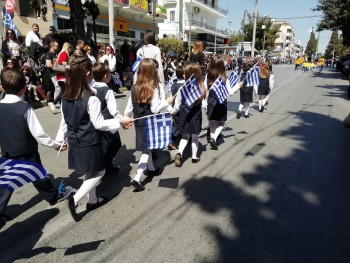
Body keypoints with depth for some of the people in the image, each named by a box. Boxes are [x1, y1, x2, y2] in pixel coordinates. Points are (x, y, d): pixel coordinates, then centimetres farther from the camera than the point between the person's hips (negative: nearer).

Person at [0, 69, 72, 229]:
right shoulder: (25, 108, -22)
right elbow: (38, 134, -21)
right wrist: (56, 145, -9)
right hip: (27, 153, -4)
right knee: (38, 177, 17)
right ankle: (54, 196, 39)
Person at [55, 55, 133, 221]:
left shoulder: (65, 98, 0)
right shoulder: (91, 99, -22)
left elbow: (64, 122, 9)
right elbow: (99, 124, -17)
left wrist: (60, 139, 22)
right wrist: (120, 122, -9)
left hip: (75, 144, 7)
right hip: (90, 144, -7)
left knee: (90, 173, 22)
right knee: (99, 172, 11)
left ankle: (92, 201, 36)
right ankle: (75, 200, 1)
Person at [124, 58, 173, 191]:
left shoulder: (134, 88, -2)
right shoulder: (154, 89, -17)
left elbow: (129, 106, 3)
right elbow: (155, 109, -18)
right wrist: (167, 102, -6)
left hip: (139, 122, 6)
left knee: (146, 147, 23)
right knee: (146, 150, 2)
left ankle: (151, 168, 42)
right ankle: (137, 179, -7)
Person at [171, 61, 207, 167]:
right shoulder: (201, 88, -11)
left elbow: (177, 105, -6)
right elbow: (204, 104, -5)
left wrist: (172, 112, 12)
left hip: (185, 116, 0)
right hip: (196, 116, 1)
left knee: (185, 136, 16)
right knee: (195, 137, 15)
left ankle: (179, 153, -4)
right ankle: (194, 157, 26)